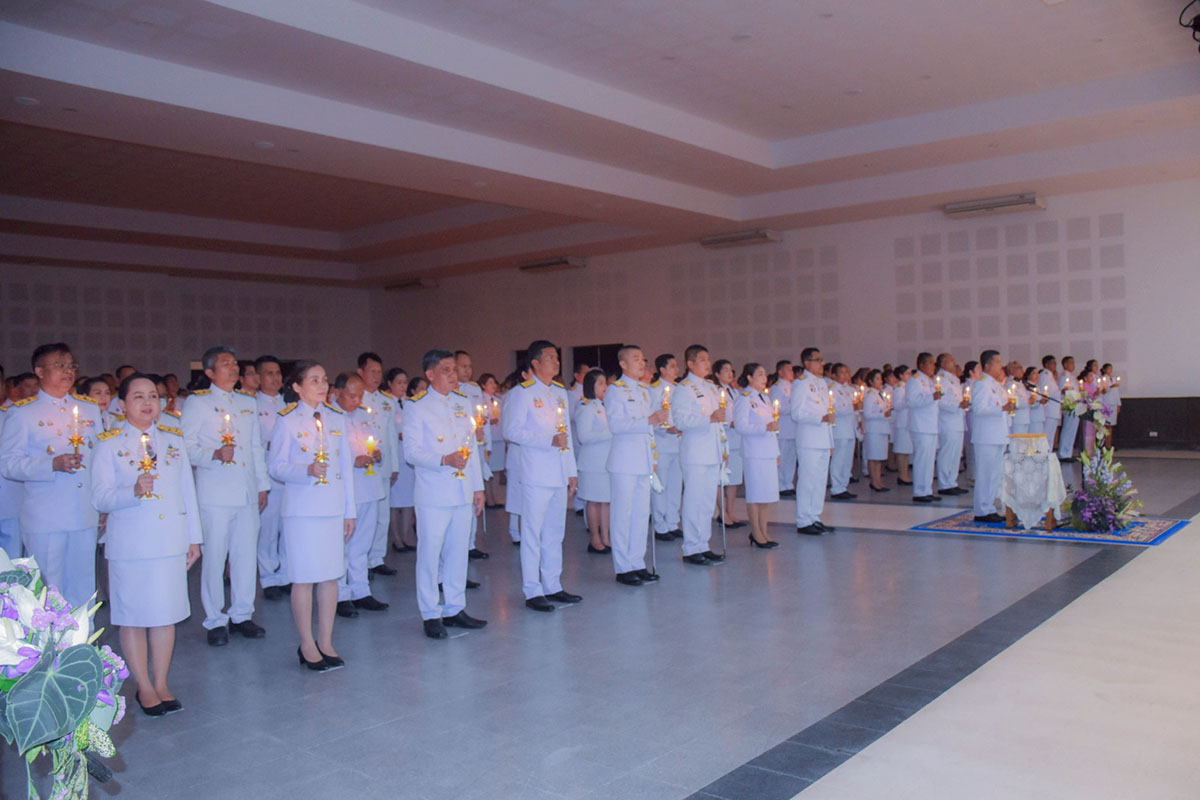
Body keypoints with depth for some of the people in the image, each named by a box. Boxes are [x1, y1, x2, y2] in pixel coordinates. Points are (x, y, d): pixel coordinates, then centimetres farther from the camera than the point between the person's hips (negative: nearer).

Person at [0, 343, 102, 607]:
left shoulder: (90, 408, 14)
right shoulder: (21, 413, 0)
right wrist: (53, 465, -19)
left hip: (86, 516, 4)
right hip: (44, 519, -4)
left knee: (83, 591, 9)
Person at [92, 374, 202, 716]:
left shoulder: (174, 438, 9)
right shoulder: (109, 443, -1)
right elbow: (100, 498, -7)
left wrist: (194, 537, 11)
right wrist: (133, 491, -26)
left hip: (171, 541, 3)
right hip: (130, 543, -3)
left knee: (166, 613, 8)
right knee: (133, 615, 4)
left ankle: (161, 683, 21)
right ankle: (144, 687, 19)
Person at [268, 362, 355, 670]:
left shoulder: (337, 418, 10)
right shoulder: (287, 420, -2)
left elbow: (346, 465, 12)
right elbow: (275, 467, -4)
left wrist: (350, 510, 10)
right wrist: (307, 470, -23)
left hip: (333, 508, 4)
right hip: (301, 508, -4)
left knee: (331, 575, 7)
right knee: (304, 577, 1)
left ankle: (325, 642, 19)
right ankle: (307, 645, 13)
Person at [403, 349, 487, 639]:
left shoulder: (465, 403, 14)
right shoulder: (417, 407, -4)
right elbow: (410, 451, -10)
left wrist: (478, 486, 14)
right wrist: (444, 460, -23)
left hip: (463, 492, 5)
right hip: (433, 494, -5)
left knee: (458, 551, 11)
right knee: (430, 553, -1)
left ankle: (455, 609, 22)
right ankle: (430, 615, 11)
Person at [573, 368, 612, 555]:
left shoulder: (604, 405, 15)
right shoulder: (585, 407, -10)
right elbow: (583, 436, -18)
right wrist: (610, 433, -19)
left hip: (607, 459, 7)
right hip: (593, 461, -7)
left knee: (606, 499, 8)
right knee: (594, 500, 0)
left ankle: (605, 538, 15)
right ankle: (595, 540, 9)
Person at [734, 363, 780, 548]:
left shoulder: (766, 398, 18)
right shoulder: (743, 398, -6)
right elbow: (741, 425, -17)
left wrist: (777, 452, 19)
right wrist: (765, 427, -24)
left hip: (768, 452, 8)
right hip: (754, 453, -8)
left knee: (768, 494, 7)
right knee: (755, 494, -4)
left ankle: (763, 532, 14)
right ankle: (756, 534, 4)